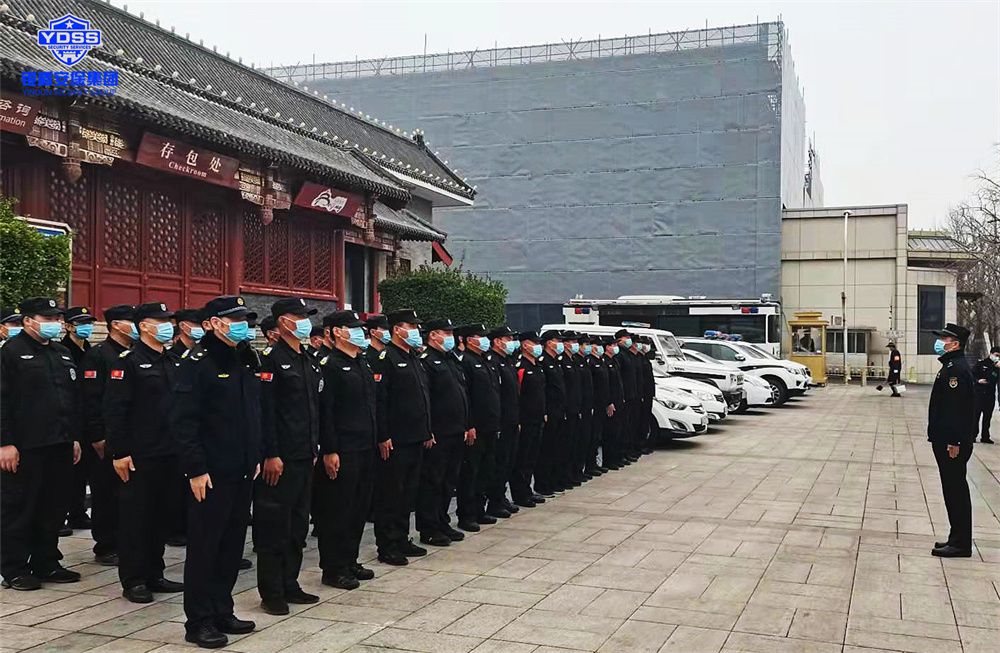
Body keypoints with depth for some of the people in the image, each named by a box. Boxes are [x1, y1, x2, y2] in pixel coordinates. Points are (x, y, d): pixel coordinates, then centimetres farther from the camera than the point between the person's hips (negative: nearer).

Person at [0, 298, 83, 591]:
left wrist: (74, 437, 14)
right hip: (25, 447, -7)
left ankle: (46, 564, 23)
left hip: (59, 445, 7)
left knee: (53, 508, 12)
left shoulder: (62, 354, 16)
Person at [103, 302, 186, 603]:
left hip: (170, 454, 7)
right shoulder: (128, 361, -8)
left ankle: (154, 575, 23)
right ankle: (133, 581, 11)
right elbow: (114, 410, -13)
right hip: (140, 455, -7)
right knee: (135, 516, 2)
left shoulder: (172, 362, 14)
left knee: (162, 514, 12)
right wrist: (118, 453, -17)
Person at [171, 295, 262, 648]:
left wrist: (256, 457, 15)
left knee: (232, 543, 14)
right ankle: (199, 622, 12)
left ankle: (222, 612, 26)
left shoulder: (248, 360, 12)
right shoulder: (198, 361, -12)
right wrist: (195, 469, -18)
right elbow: (183, 420, -16)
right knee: (204, 546, 2)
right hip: (211, 473, -7)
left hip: (243, 472, 8)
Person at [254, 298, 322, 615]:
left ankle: (289, 585, 25)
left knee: (298, 523, 14)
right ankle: (271, 593, 9)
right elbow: (264, 410, -17)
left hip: (304, 457, 9)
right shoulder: (272, 359, -11)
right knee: (274, 524, 0)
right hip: (281, 458, -8)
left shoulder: (309, 361, 14)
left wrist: (315, 448, 16)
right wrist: (271, 455, -20)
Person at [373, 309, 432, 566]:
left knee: (408, 492, 15)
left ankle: (402, 540, 24)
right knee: (391, 493, -1)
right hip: (395, 440, -9)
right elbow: (379, 400, -17)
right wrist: (383, 437, -20)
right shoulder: (386, 358, -12)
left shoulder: (414, 358, 17)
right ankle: (387, 547, 6)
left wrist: (427, 430, 19)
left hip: (415, 438, 9)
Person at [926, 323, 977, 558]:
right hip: (945, 440, 10)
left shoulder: (957, 368, -17)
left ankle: (961, 543, 3)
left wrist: (955, 442, -24)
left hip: (953, 443, -10)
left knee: (956, 490, -4)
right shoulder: (951, 366, 15)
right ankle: (957, 539, 22)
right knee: (953, 490, 14)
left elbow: (958, 408, -23)